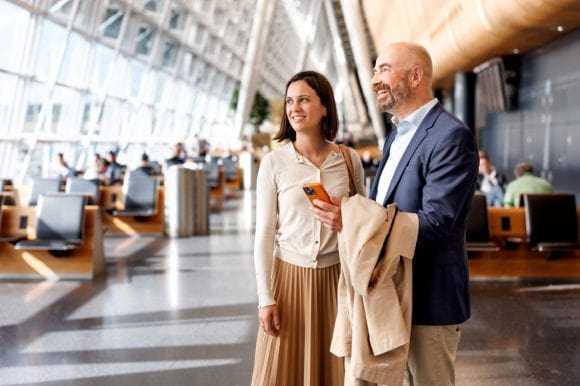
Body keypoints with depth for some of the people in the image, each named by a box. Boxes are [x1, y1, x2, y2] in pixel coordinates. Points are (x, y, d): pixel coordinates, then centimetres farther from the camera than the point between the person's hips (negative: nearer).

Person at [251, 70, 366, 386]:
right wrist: (265, 297, -7)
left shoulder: (350, 159, 0)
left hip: (337, 278, 2)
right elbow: (264, 233, -4)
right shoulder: (273, 162, -5)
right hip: (289, 276, -1)